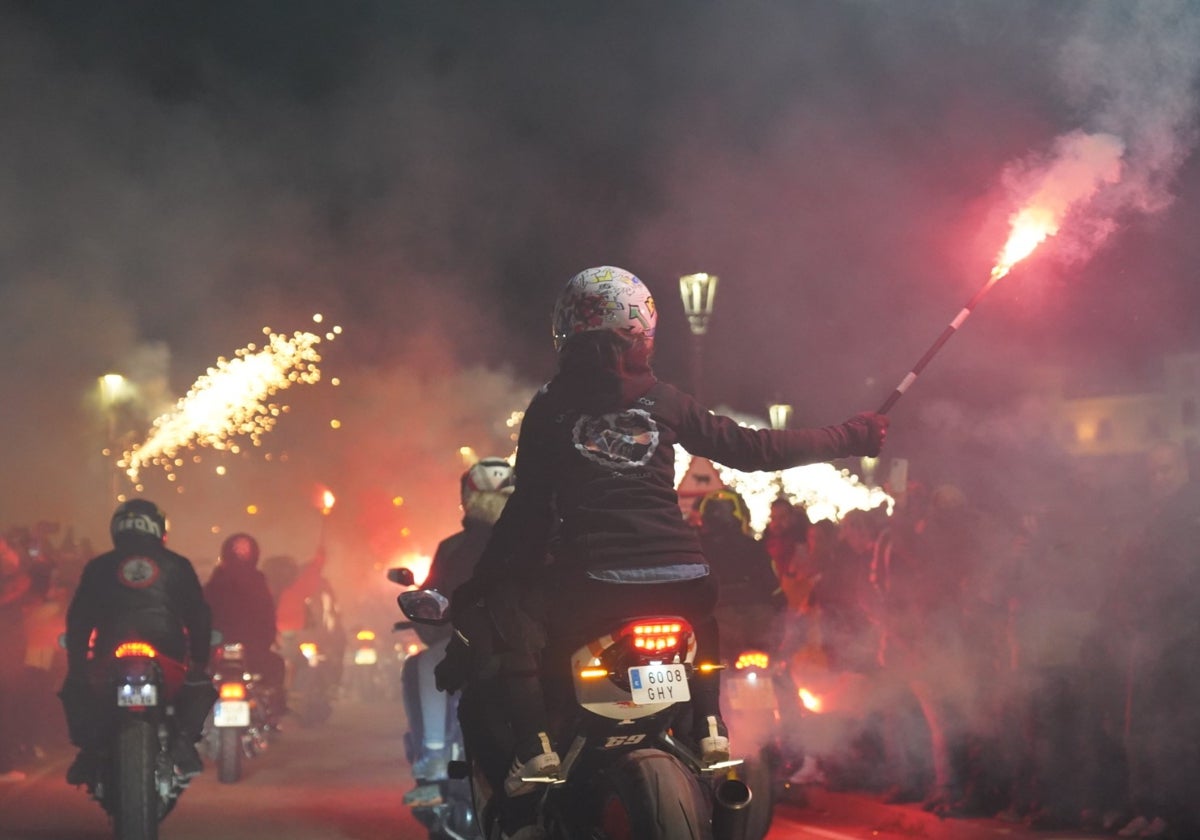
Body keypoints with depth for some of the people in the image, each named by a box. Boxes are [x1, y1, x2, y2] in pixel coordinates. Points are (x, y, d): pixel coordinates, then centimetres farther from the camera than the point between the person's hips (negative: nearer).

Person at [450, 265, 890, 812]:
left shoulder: (549, 407, 3)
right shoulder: (663, 400, 7)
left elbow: (529, 510, 2)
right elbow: (752, 449, 10)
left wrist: (477, 583, 11)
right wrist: (849, 437, 21)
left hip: (591, 583, -3)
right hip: (680, 576, 3)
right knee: (701, 615, 36)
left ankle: (534, 745, -7)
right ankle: (710, 730, 19)